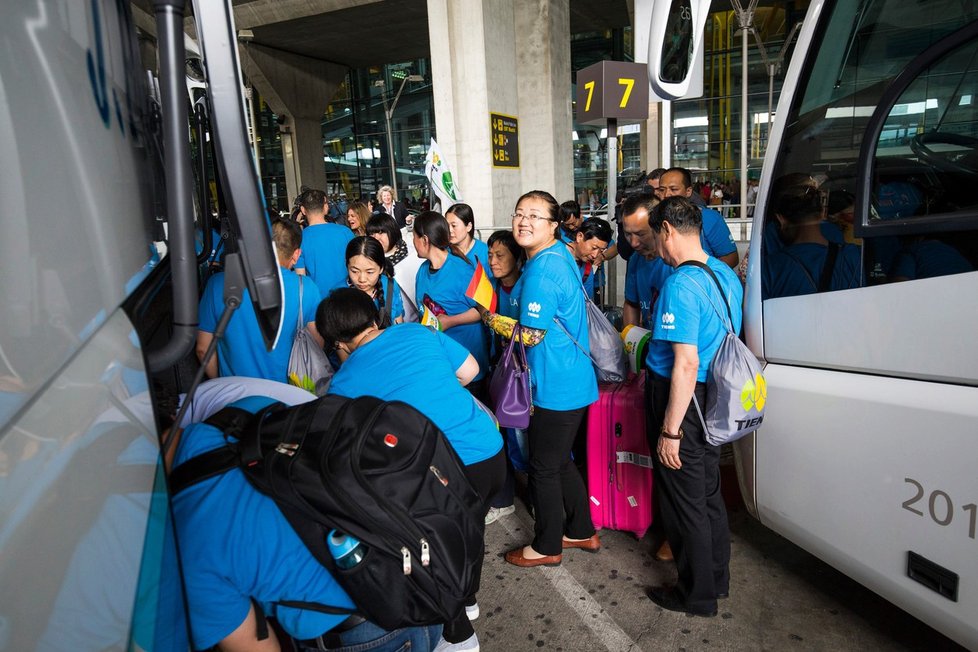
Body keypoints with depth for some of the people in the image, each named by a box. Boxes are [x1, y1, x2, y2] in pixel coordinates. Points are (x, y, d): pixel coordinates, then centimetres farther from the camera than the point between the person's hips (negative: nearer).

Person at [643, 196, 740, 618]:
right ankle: (717, 578, 40)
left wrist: (670, 431, -22)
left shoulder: (680, 284, -23)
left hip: (681, 400, -9)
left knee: (684, 502, 8)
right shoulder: (726, 275, 5)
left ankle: (697, 595, 26)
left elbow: (686, 365, -27)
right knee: (708, 492, 22)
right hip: (712, 401, 9)